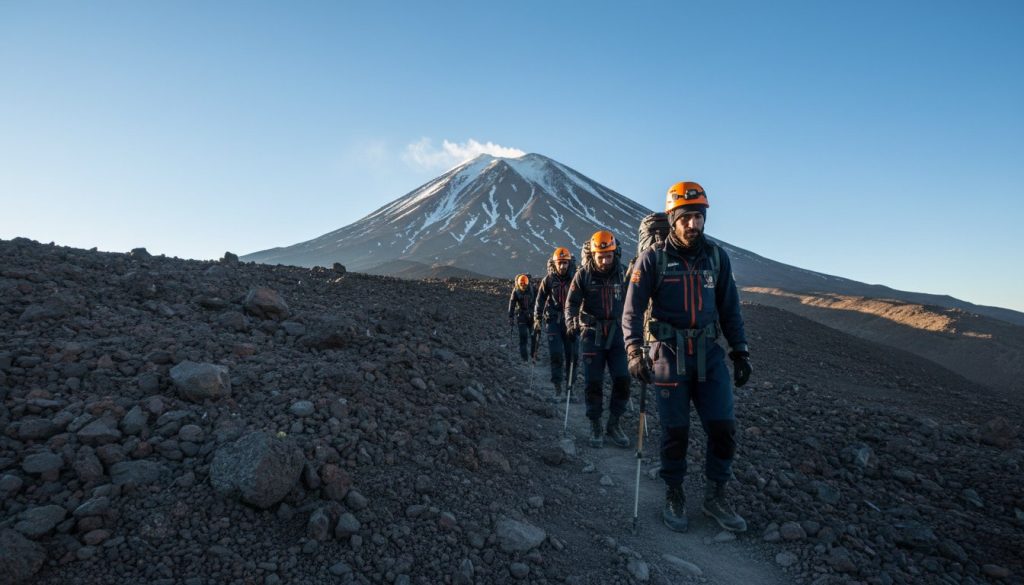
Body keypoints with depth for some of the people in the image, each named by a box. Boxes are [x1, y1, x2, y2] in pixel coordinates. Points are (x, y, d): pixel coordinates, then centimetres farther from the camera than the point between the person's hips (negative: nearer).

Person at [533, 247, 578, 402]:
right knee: (556, 354, -6)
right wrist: (537, 319, 4)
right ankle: (558, 389, 0)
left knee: (572, 354, 3)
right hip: (554, 321, 0)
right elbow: (540, 300, 6)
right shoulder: (549, 279, -2)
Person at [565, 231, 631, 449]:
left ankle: (613, 424, 14)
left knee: (622, 380, -4)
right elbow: (572, 302, -7)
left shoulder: (622, 273, -2)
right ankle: (595, 426, 17)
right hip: (592, 334, -2)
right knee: (593, 382, 0)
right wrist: (572, 322, -25)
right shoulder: (583, 274, -7)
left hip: (616, 333, 2)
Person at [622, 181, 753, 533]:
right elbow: (632, 310, -7)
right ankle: (673, 495, 23)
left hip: (709, 353, 4)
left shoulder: (717, 256, 7)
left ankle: (715, 496, 21)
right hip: (669, 354, -3)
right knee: (675, 431, 2)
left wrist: (740, 351, 10)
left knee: (723, 426, 1)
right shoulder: (653, 259, -5)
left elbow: (729, 309, 14)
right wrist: (634, 351, -20)